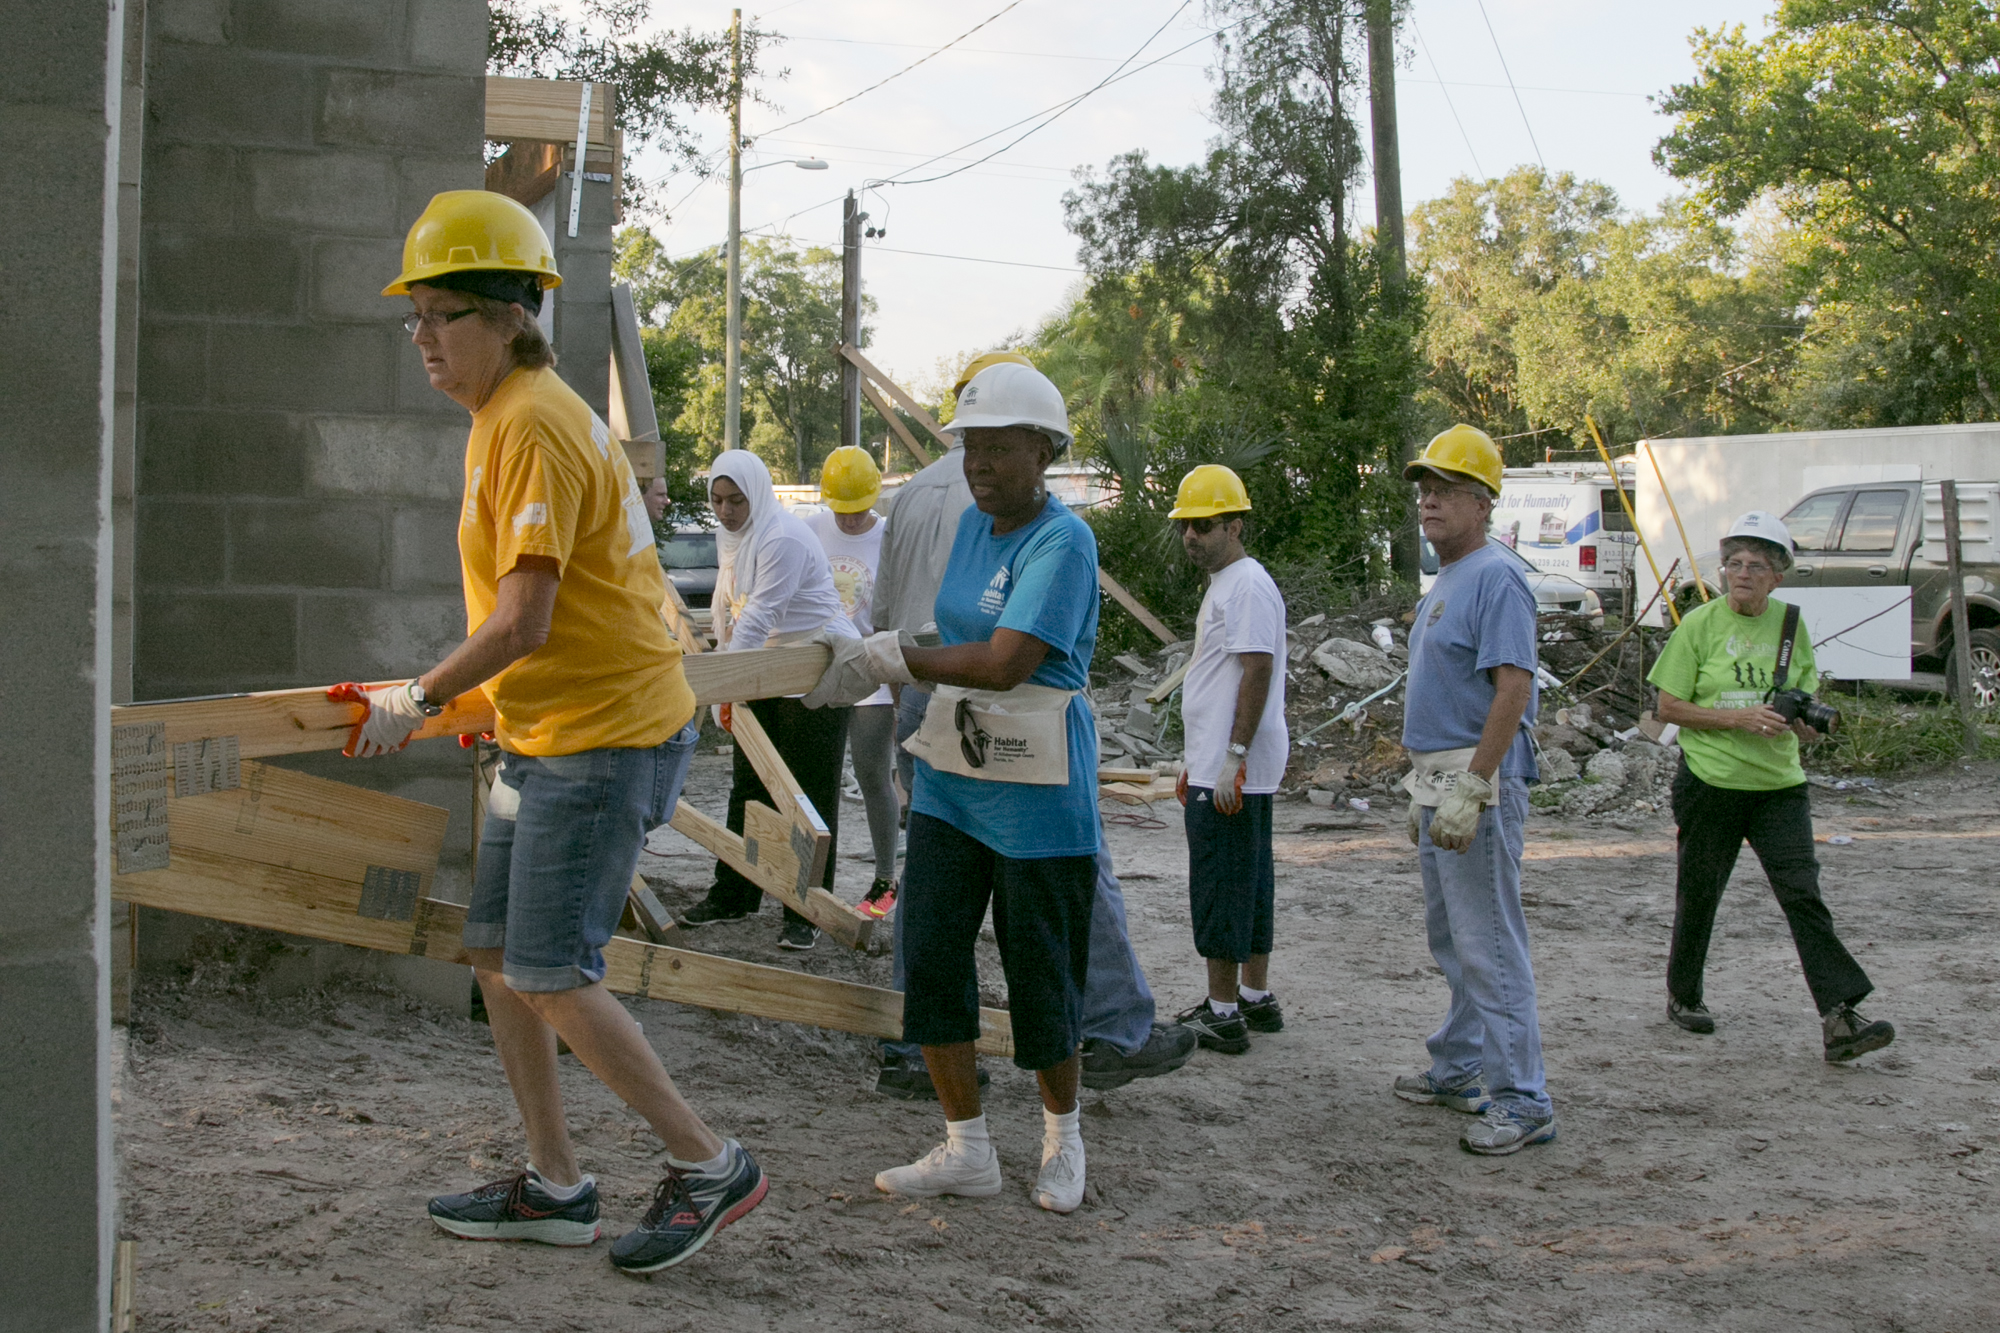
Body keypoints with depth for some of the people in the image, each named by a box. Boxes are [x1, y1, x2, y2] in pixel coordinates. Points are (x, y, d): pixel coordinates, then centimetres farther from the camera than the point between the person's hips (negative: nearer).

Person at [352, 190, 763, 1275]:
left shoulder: (532, 424, -17)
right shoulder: (506, 416, 15)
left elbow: (522, 622, -22)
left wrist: (415, 703, -11)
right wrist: (468, 698, 18)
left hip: (603, 736, -10)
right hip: (548, 734, 10)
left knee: (551, 978, -7)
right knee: (497, 954, 12)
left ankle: (708, 1165, 7)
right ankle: (554, 1187, 22)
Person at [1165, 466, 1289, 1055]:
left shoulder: (1247, 586, -14)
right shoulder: (1224, 584, 19)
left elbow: (1258, 673, -22)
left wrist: (1233, 757, -25)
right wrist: (1198, 761, 24)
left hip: (1231, 773, -11)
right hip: (1219, 769, 11)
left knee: (1219, 890, -6)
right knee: (1249, 885, 15)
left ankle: (1223, 1015, -1)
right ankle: (1256, 999, 24)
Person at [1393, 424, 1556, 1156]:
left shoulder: (1496, 577, -13)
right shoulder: (1444, 582, 18)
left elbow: (1512, 690, -23)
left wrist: (1470, 789, -26)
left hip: (1478, 782, -10)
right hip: (1437, 781, 10)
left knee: (1490, 945, -8)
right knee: (1451, 939, 18)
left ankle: (1520, 1100, -3)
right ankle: (1460, 1067, 30)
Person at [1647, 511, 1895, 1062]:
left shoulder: (1791, 624, 6)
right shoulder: (1699, 625, -4)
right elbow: (1669, 707, -5)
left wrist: (1806, 722, -10)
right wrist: (1739, 717, -17)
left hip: (1779, 783, 2)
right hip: (1710, 782, -2)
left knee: (1803, 893, -9)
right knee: (1699, 894, 9)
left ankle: (1840, 1018, -14)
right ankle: (1684, 996, 31)